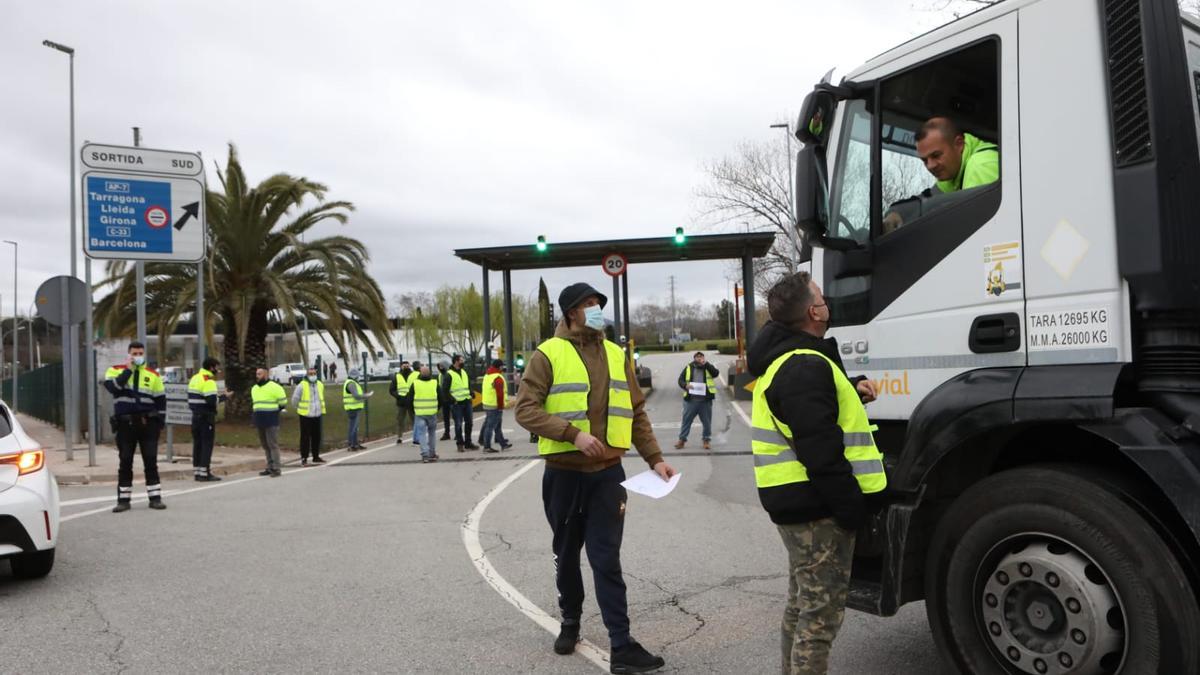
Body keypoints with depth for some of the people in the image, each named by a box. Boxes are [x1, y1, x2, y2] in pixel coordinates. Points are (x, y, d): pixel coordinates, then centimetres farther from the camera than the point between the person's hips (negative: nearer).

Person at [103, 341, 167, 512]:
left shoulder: (153, 374, 8)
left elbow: (161, 399, 11)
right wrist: (128, 370, -15)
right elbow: (113, 387, -17)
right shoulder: (116, 370, 4)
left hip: (147, 423, 1)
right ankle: (123, 499, 11)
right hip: (125, 424, -1)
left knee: (151, 461, 1)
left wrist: (159, 421, 5)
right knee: (125, 462, 3)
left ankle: (155, 497, 6)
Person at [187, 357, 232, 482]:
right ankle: (205, 473, -6)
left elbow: (194, 398, 16)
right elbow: (212, 401, -21)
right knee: (207, 444, -5)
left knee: (197, 444, 11)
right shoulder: (208, 381, -13)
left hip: (196, 416, 9)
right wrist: (224, 396, -5)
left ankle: (197, 472, 14)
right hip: (206, 417, -9)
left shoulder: (194, 378, 15)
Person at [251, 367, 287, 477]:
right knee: (265, 446, 11)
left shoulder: (274, 387, -8)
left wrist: (273, 412, 5)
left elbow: (283, 403, -4)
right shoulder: (254, 389, 15)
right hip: (260, 421, 7)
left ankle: (276, 469, -6)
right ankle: (270, 467, 17)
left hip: (271, 421, -7)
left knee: (273, 445, -8)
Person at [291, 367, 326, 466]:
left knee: (316, 437, 10)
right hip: (305, 416, -5)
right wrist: (299, 409, 13)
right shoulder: (301, 386, -10)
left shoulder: (320, 385, 7)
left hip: (317, 416, 5)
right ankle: (304, 458, 4)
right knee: (305, 437, -3)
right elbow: (295, 400, 0)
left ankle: (316, 457, 20)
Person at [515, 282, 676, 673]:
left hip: (608, 473, 2)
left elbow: (636, 413, 12)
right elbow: (525, 409, -12)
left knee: (607, 560, -1)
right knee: (567, 555, 15)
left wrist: (654, 459, 4)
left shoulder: (617, 355, 9)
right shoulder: (548, 354, -5)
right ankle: (570, 623, 36)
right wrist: (573, 433, -23)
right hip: (564, 474, -1)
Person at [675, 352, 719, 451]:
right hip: (691, 400, 0)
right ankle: (682, 439, 13)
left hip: (705, 400, 0)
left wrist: (706, 364, -17)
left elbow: (716, 373, -12)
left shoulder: (708, 367, 6)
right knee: (686, 420, 4)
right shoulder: (688, 368, 7)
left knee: (707, 421, 7)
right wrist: (685, 385, -13)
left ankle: (707, 440, 20)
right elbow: (680, 380, 8)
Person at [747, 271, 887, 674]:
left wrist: (852, 391, 9)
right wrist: (853, 508, -20)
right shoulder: (806, 367, -22)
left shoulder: (783, 358, 13)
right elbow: (822, 452, -26)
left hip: (796, 503, 11)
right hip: (816, 505, -11)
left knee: (802, 602, 22)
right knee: (821, 611, -3)